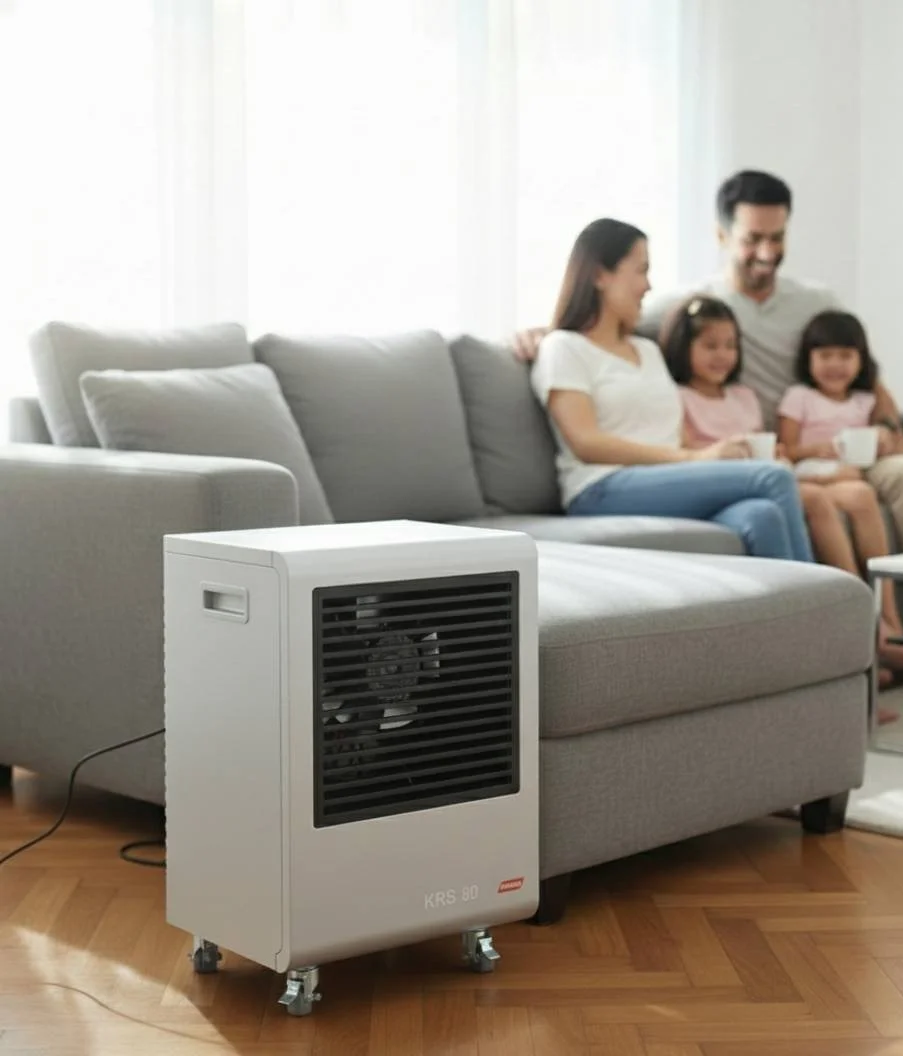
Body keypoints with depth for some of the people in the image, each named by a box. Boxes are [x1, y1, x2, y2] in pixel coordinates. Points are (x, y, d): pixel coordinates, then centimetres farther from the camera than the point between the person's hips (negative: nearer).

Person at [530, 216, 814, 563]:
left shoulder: (649, 350, 29)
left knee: (761, 516, -31)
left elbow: (679, 435, 18)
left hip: (671, 486, 6)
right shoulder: (563, 348, 6)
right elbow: (587, 443, -9)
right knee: (773, 478, -26)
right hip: (605, 491, -6)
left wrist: (714, 451, -7)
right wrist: (693, 458, -15)